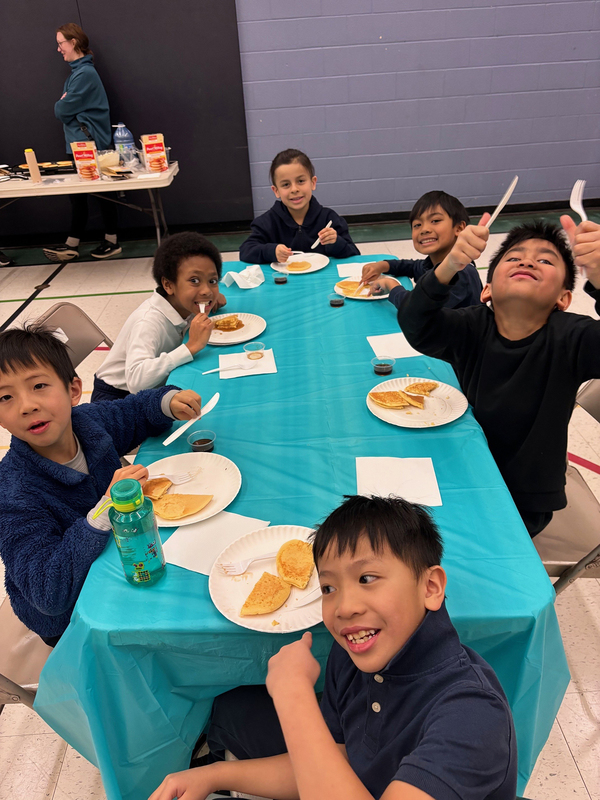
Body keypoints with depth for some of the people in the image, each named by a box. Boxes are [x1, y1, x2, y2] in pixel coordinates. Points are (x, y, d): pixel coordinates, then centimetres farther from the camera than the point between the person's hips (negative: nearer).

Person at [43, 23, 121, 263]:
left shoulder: (85, 73, -14)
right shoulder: (77, 71, 16)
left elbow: (63, 110, -15)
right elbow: (62, 110, 17)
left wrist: (60, 105, 4)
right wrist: (63, 104, -3)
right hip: (78, 144, 10)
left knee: (101, 193, -1)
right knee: (77, 194, 10)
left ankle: (112, 242, 9)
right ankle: (72, 245, 14)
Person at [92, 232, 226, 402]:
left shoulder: (185, 306, -9)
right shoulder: (150, 321, -30)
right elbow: (136, 379, -45)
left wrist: (214, 300, -7)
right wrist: (191, 347, -45)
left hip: (153, 390, 8)